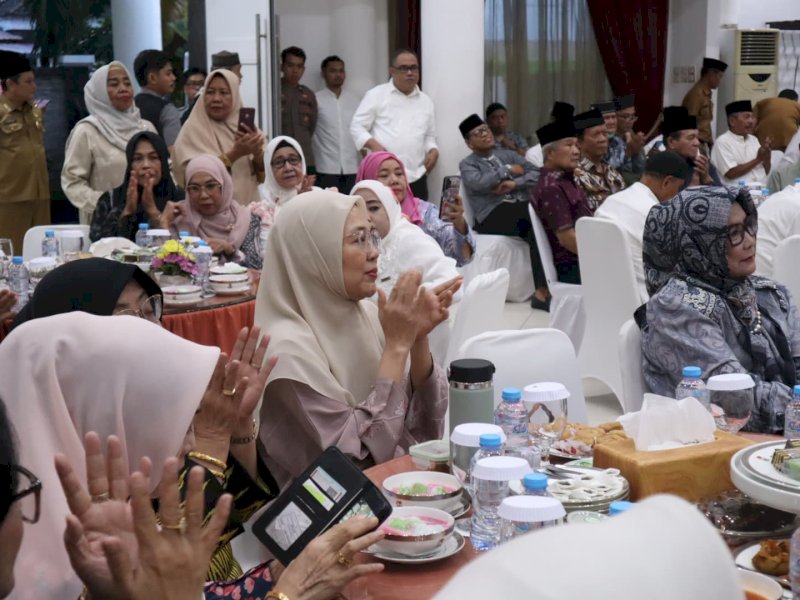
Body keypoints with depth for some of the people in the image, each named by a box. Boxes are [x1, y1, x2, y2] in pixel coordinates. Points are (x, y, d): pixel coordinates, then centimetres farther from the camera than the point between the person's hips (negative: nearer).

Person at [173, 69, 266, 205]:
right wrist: (235, 154, -19)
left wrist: (258, 153, -13)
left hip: (248, 206, 2)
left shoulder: (245, 125, 10)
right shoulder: (193, 129, -2)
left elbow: (264, 176, 6)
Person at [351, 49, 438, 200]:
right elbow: (357, 127, 2)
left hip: (416, 178, 4)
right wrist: (374, 145, -15)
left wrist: (433, 150, 3)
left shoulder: (426, 101, 18)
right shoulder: (376, 95, 4)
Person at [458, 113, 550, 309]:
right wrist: (508, 170, 0)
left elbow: (538, 173, 12)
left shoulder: (508, 154, 25)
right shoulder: (467, 164, 13)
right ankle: (543, 288, -31)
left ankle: (543, 290, -32)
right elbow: (480, 183, -11)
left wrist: (515, 183, -5)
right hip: (493, 214, -4)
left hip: (524, 208, 4)